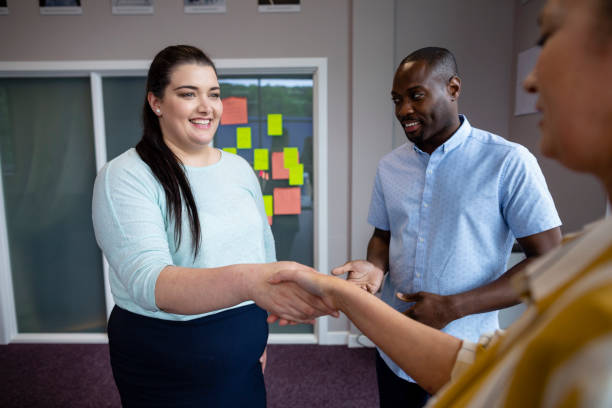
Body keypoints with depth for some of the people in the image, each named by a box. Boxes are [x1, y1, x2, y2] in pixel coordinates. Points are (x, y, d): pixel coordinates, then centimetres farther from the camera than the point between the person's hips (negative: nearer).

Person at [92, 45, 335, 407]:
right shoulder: (124, 178, -16)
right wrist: (248, 280, -46)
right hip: (163, 370, -4)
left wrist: (261, 335, 12)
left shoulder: (240, 169, 0)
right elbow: (148, 282, -29)